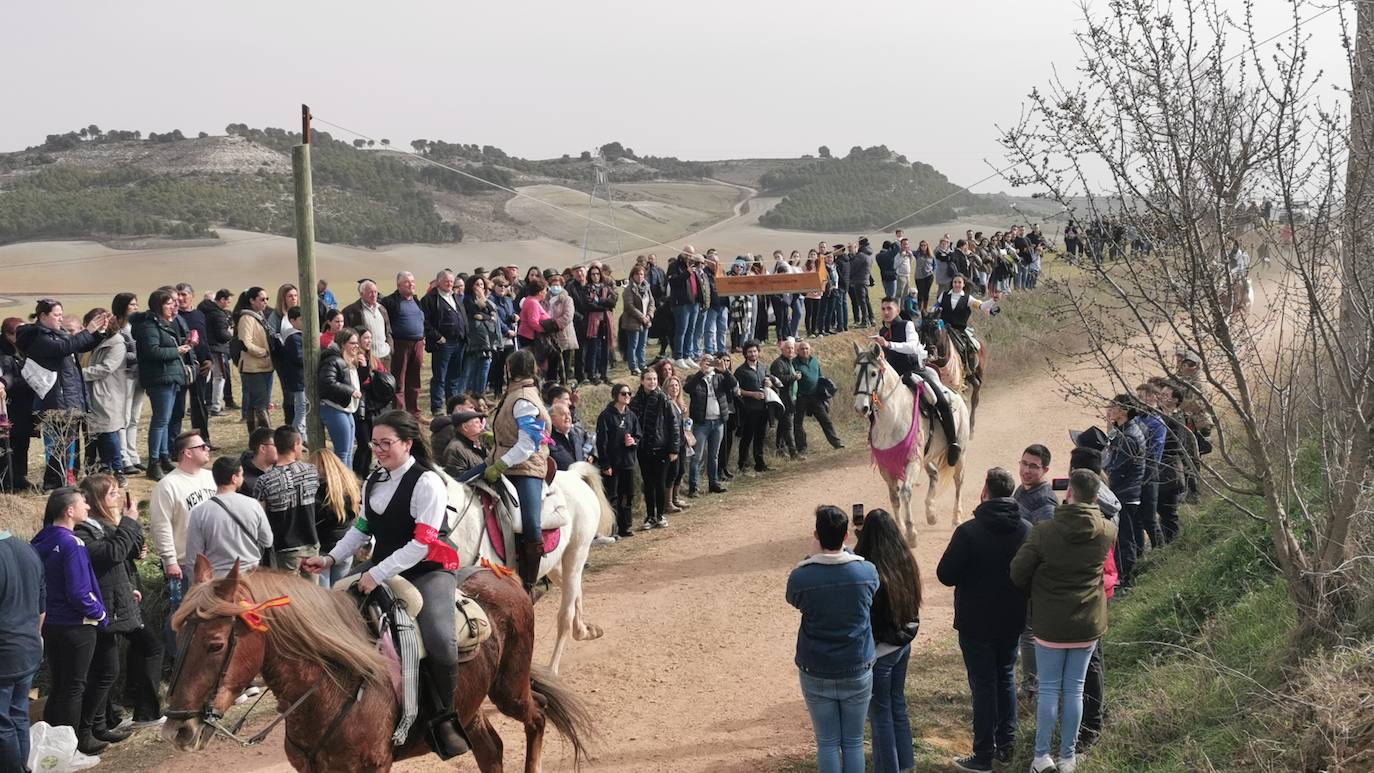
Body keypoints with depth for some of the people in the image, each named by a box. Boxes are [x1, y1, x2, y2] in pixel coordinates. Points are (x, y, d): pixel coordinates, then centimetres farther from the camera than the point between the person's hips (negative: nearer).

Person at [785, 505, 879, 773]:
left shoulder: (801, 577, -17)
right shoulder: (867, 572, -13)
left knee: (828, 743, 10)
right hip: (858, 672, 1)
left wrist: (812, 558, 4)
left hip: (816, 675, -1)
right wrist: (845, 551, 12)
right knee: (853, 743, 13)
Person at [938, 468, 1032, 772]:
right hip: (1012, 621, 5)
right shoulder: (1027, 530, -5)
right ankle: (1006, 744, 27)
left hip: (976, 622, -4)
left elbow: (945, 575, -16)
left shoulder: (968, 532, -21)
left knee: (983, 684, 3)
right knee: (1006, 677, 20)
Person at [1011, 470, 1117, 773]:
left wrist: (1036, 594, 7)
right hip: (1088, 623, 2)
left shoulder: (1045, 531, -15)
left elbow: (1018, 571, -11)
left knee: (1049, 689, 9)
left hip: (1050, 623, -2)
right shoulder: (1107, 532, -7)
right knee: (1074, 690, 10)